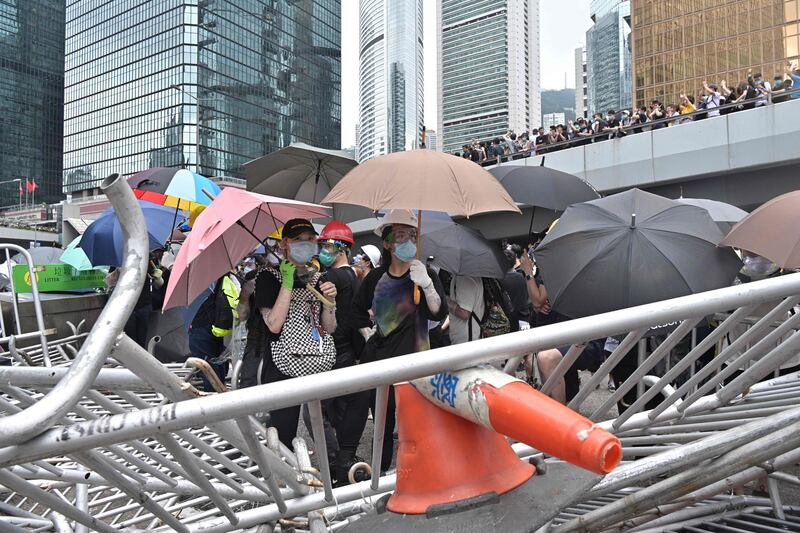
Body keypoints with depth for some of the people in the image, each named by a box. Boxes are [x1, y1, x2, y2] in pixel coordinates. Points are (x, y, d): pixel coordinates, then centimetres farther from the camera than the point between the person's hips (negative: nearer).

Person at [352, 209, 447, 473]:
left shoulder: (425, 275, -3)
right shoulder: (376, 277, 6)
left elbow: (439, 314, -15)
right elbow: (357, 309, 23)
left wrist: (427, 285, -28)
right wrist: (368, 334, 12)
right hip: (378, 361, 3)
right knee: (383, 424, 14)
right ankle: (380, 476, 29)